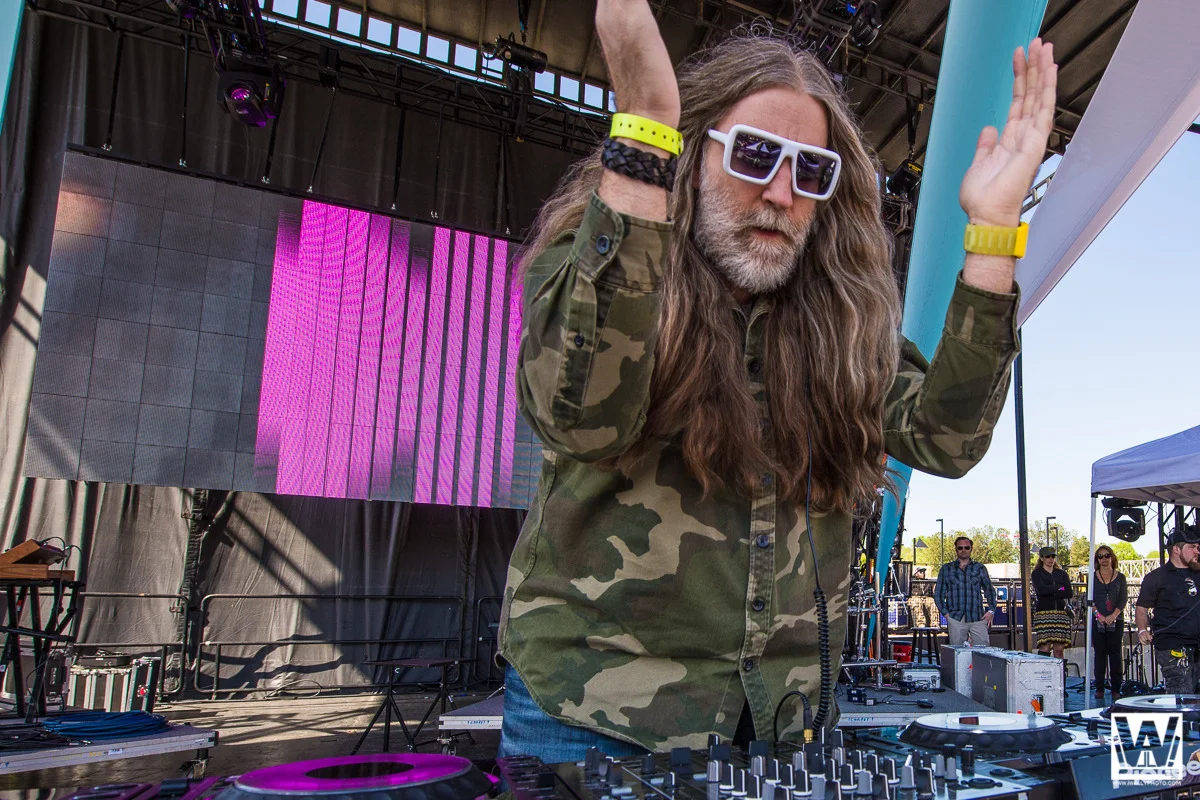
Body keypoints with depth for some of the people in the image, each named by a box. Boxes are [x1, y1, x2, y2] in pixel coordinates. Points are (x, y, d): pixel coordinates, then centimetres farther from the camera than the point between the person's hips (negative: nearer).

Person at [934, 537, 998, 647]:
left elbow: (990, 590, 19)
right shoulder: (946, 569, 13)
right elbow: (938, 593, 12)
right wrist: (945, 613, 1)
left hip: (978, 618, 1)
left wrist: (991, 611, 5)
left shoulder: (980, 568, 15)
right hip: (955, 619, 0)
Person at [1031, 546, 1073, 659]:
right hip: (1044, 613, -3)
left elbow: (1070, 593, 4)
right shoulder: (1037, 573, 8)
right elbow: (1041, 589, -11)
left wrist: (1050, 593, -4)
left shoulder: (1062, 574, 18)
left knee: (1059, 648, -1)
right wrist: (1059, 588, 1)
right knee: (1045, 647, -12)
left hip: (1061, 613, 3)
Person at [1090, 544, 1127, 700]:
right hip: (1097, 621, 0)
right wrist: (1098, 615, -12)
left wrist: (1113, 615, -12)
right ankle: (1099, 688, 5)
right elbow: (1089, 599, 2)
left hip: (1116, 620, 0)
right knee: (1099, 653, 1)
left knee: (1115, 653, 1)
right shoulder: (1092, 577, 7)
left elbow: (1123, 599, 1)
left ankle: (1116, 689, 6)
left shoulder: (1120, 577, 7)